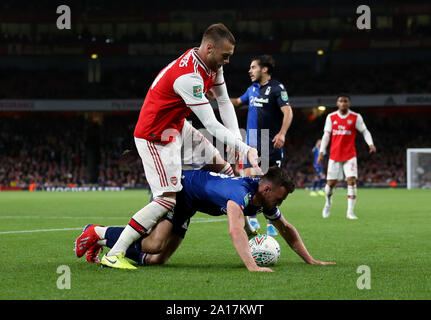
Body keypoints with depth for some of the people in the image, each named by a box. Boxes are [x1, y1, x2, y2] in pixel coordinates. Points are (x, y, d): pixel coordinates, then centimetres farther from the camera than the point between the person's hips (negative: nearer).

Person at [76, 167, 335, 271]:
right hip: (175, 186, -8)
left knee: (156, 259, -2)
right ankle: (98, 232, -8)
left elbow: (286, 229, 9)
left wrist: (311, 260, 6)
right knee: (156, 244, -27)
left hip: (187, 205, 8)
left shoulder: (265, 200, -6)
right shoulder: (241, 192, -34)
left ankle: (106, 244, 15)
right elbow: (235, 230, -50)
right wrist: (252, 266, -59)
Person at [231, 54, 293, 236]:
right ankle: (252, 219, 9)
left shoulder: (276, 88, -7)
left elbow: (288, 112, -17)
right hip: (252, 144, 6)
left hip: (271, 145, -6)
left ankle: (271, 223, 5)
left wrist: (282, 133, -30)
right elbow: (238, 101, 33)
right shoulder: (253, 88, 14)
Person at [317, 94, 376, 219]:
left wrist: (370, 144, -15)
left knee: (351, 181, -14)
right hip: (334, 155, 2)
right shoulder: (331, 117, 5)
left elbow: (365, 131, 3)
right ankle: (328, 203, 32)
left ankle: (350, 212, -10)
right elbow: (326, 135, 8)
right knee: (331, 183, 2)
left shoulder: (356, 117, 0)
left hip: (350, 156, -1)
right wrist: (321, 152, 1)